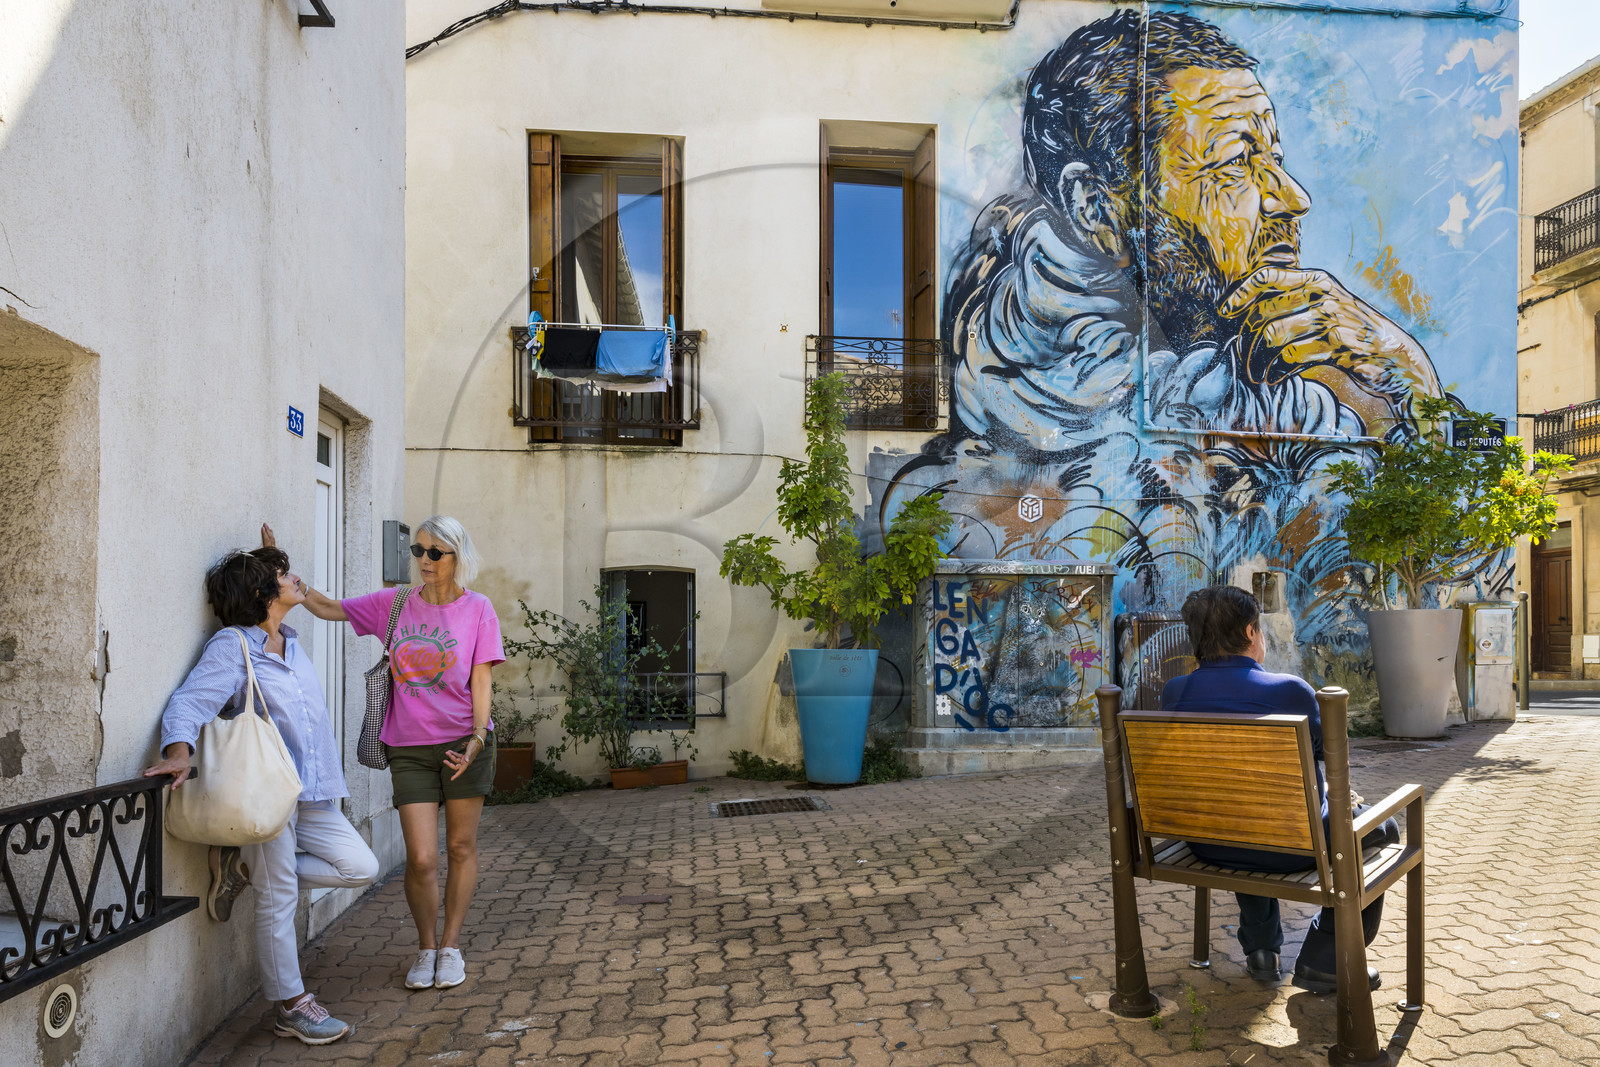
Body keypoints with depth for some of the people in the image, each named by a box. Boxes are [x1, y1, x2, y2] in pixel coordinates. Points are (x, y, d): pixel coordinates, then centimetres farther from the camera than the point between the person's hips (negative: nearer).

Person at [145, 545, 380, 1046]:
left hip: (310, 792, 8)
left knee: (360, 867, 4)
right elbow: (189, 702, -17)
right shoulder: (232, 646, -8)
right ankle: (292, 1008, 15)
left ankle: (245, 866, 15)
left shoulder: (289, 643, 15)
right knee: (279, 899, 0)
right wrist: (180, 752, -37)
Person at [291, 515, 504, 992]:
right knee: (421, 859, -3)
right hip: (409, 748, 1)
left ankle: (451, 946, 25)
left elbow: (480, 681, -5)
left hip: (464, 742, -1)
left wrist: (477, 738, -14)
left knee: (461, 848, 8)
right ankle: (426, 948, 21)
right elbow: (326, 607, 11)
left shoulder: (477, 609, -3)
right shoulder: (394, 604, 4)